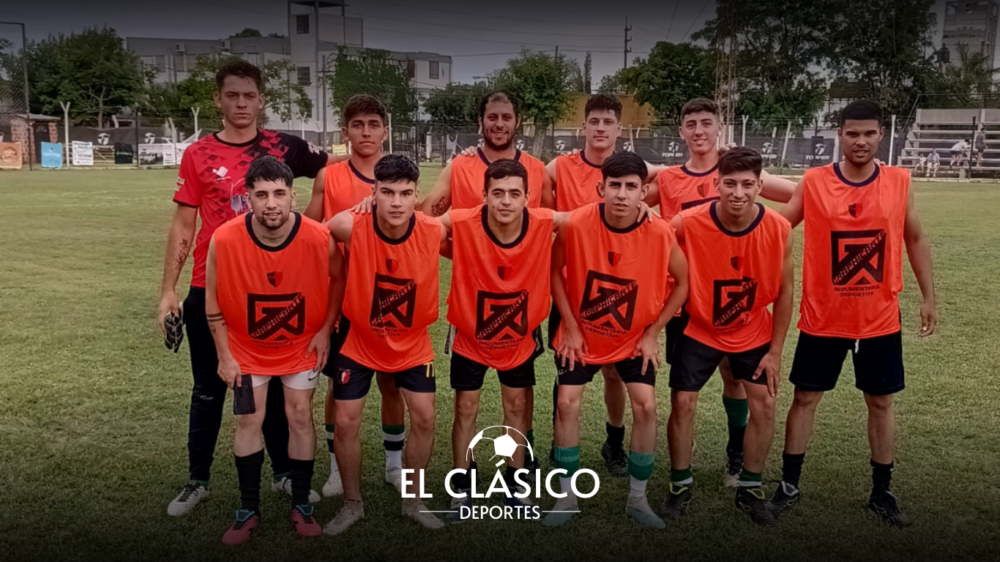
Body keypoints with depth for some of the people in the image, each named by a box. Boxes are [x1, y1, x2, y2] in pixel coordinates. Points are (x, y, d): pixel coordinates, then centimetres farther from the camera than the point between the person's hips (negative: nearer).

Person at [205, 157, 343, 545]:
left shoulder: (319, 238, -26)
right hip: (247, 347, 0)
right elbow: (213, 305, -10)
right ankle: (249, 509, 20)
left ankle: (301, 505, 21)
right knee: (249, 422, 3)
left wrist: (325, 330, -8)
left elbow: (337, 280, -4)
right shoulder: (224, 240, -25)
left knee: (300, 418, 5)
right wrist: (225, 356, -8)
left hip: (301, 346, 0)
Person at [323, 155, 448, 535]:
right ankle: (352, 504, 25)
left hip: (412, 342, 1)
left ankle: (413, 501, 24)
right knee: (346, 422, 1)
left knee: (424, 418, 1)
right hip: (359, 340, -1)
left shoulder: (434, 232, -23)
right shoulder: (349, 227, -27)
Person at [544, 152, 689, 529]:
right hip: (580, 335, 0)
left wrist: (652, 333, -8)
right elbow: (555, 272, -7)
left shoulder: (660, 233, -21)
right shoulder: (576, 224, -23)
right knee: (567, 404, -5)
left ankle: (637, 498, 16)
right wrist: (571, 327, -9)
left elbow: (682, 283, -6)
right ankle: (567, 497, 14)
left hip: (635, 339, 0)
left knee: (645, 406, -6)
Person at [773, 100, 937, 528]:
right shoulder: (812, 182, -7)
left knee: (881, 402, 12)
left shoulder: (899, 182, -1)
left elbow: (915, 240, 10)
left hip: (880, 319, 2)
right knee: (805, 398, 7)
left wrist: (929, 297, 8)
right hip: (822, 318, -1)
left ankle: (882, 492, 28)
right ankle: (789, 485, 22)